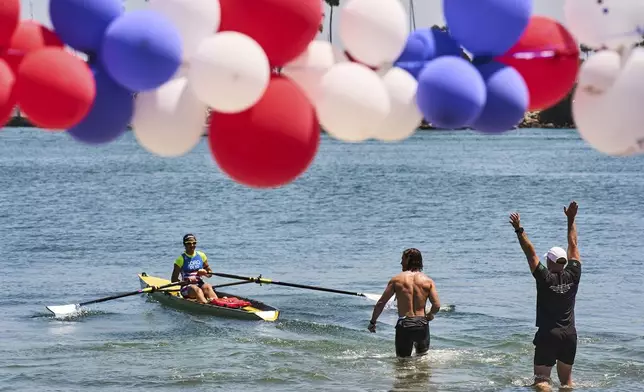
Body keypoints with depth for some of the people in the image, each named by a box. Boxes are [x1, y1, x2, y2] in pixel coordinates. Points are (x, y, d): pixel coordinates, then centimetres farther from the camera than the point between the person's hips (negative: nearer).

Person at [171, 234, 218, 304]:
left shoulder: (201, 255, 13)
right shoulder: (181, 259, 1)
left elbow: (210, 273, 19)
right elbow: (174, 280, 0)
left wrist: (205, 273, -4)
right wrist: (187, 280, -15)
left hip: (200, 284, 3)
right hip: (187, 287, -3)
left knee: (207, 287, -30)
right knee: (196, 289, -35)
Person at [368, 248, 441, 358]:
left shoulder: (396, 280, -1)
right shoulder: (428, 281, 2)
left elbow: (381, 303, 0)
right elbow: (437, 305, -6)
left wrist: (372, 322, 12)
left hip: (404, 325, -2)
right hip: (422, 324, 2)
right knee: (422, 355, 25)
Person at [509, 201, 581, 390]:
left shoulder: (545, 278, -11)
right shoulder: (572, 276, -1)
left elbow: (530, 253, -10)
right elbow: (573, 246, 6)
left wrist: (519, 230, -6)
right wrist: (571, 220, 13)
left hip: (548, 334, -4)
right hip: (570, 335, 4)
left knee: (541, 380, -7)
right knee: (567, 379, 18)